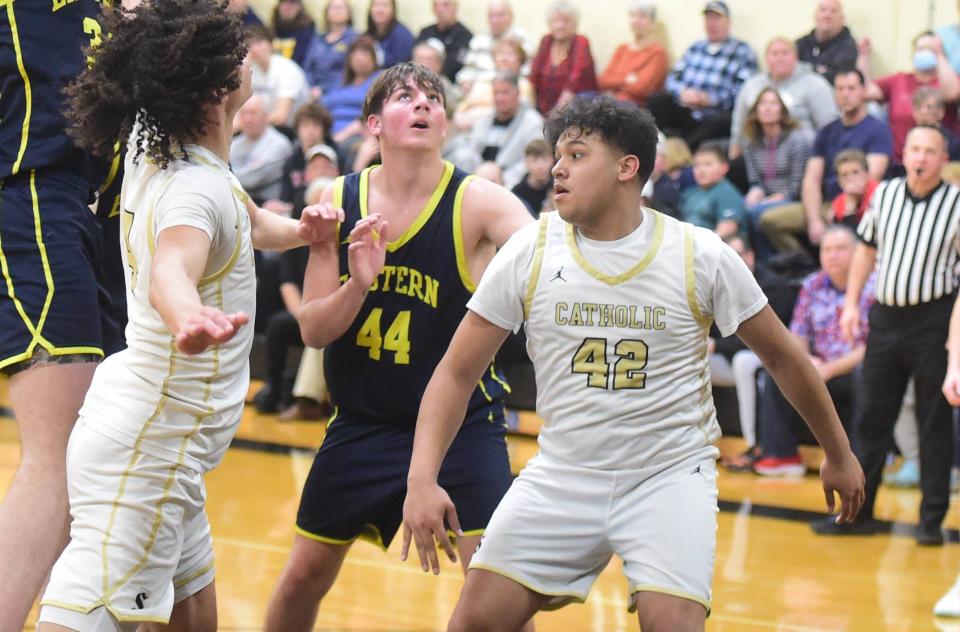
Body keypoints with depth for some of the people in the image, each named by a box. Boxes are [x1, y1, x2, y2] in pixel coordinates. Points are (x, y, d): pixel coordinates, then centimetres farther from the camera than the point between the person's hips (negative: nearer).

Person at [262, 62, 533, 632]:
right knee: (304, 577, 12)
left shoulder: (478, 202, -13)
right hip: (362, 423, 3)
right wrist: (358, 284, -24)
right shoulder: (339, 203, -3)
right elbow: (312, 330, -5)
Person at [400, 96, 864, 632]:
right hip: (563, 475, 2)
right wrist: (422, 481, -16)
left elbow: (782, 357, 3)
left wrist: (839, 455, 12)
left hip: (670, 475, -2)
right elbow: (458, 372, -3)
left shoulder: (701, 257, -10)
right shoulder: (530, 252, -7)